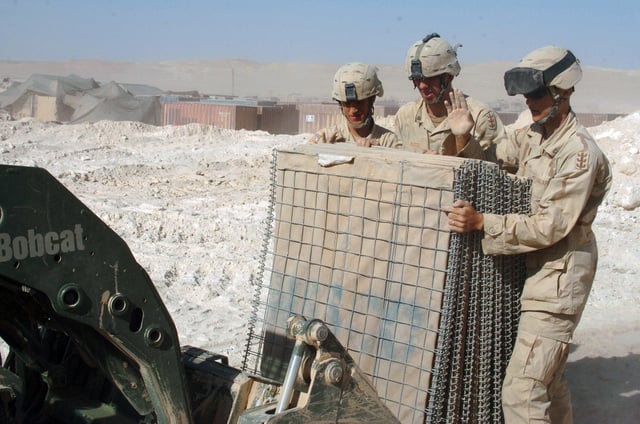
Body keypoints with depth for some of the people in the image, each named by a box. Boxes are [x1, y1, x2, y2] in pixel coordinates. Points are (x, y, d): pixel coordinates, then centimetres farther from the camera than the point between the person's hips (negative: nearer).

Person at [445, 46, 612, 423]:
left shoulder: (579, 152, -19)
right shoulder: (532, 136, 8)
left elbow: (551, 226, -22)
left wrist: (481, 222, -26)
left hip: (559, 277, -9)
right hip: (535, 269, 9)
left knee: (522, 392, -11)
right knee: (549, 379, 22)